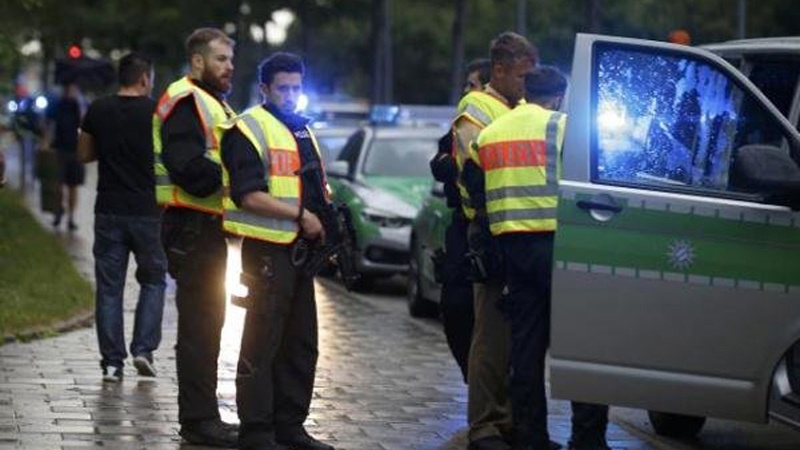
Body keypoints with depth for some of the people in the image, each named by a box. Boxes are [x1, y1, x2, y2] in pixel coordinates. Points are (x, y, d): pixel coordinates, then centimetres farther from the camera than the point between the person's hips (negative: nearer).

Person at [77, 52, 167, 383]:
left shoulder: (98, 111, 0)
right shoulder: (157, 112, -6)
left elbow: (83, 155, 10)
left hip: (109, 210, 2)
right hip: (148, 211, -2)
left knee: (109, 287, 6)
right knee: (153, 281, 14)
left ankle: (112, 362, 4)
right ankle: (143, 349, 2)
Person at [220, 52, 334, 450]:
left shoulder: (303, 131, 19)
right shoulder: (249, 130, -9)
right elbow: (249, 196, -19)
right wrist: (300, 216, -18)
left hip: (300, 248, 9)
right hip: (268, 249, -9)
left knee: (301, 343, 13)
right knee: (262, 342, -6)